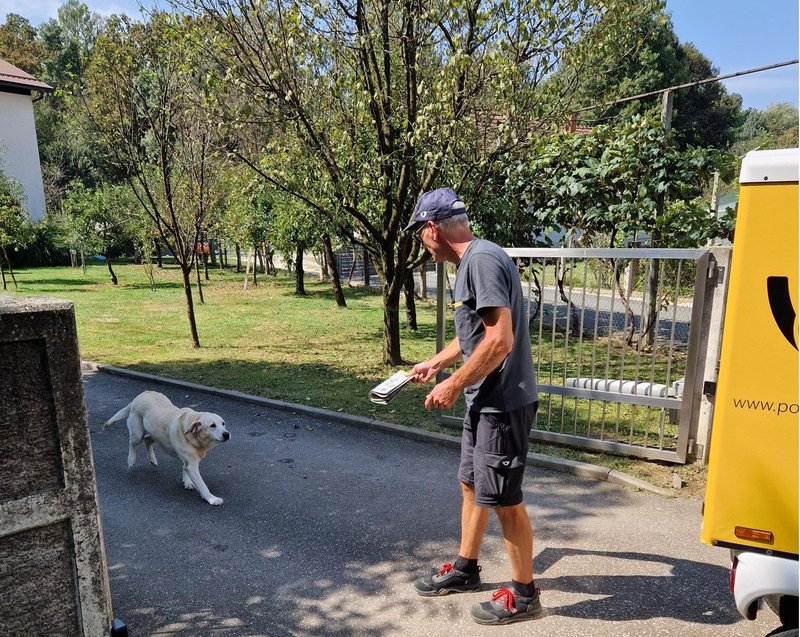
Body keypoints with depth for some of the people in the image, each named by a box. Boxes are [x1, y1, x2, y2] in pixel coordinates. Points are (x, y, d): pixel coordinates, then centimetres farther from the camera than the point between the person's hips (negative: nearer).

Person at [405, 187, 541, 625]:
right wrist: (434, 363, 28)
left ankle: (524, 594, 25)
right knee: (471, 486, 20)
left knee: (504, 500, 5)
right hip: (483, 402, 10)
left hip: (503, 404, -10)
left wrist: (453, 384, -18)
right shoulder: (470, 262, 12)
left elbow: (500, 339, -26)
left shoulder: (483, 260, -19)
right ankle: (465, 568, 38)